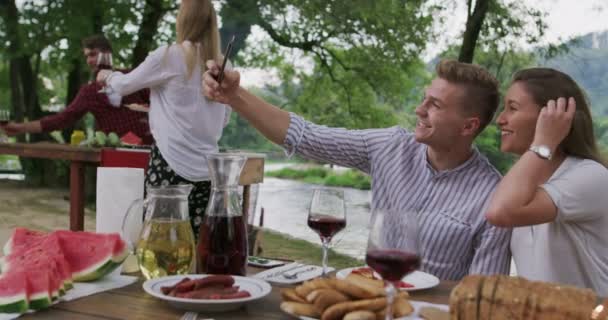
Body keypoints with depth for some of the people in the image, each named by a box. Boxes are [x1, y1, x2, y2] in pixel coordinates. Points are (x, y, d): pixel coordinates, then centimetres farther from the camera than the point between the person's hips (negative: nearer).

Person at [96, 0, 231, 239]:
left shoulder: (169, 55, -6)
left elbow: (124, 85, 7)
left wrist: (107, 76, 27)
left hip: (172, 163, -5)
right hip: (206, 167, 5)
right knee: (196, 241, 6)